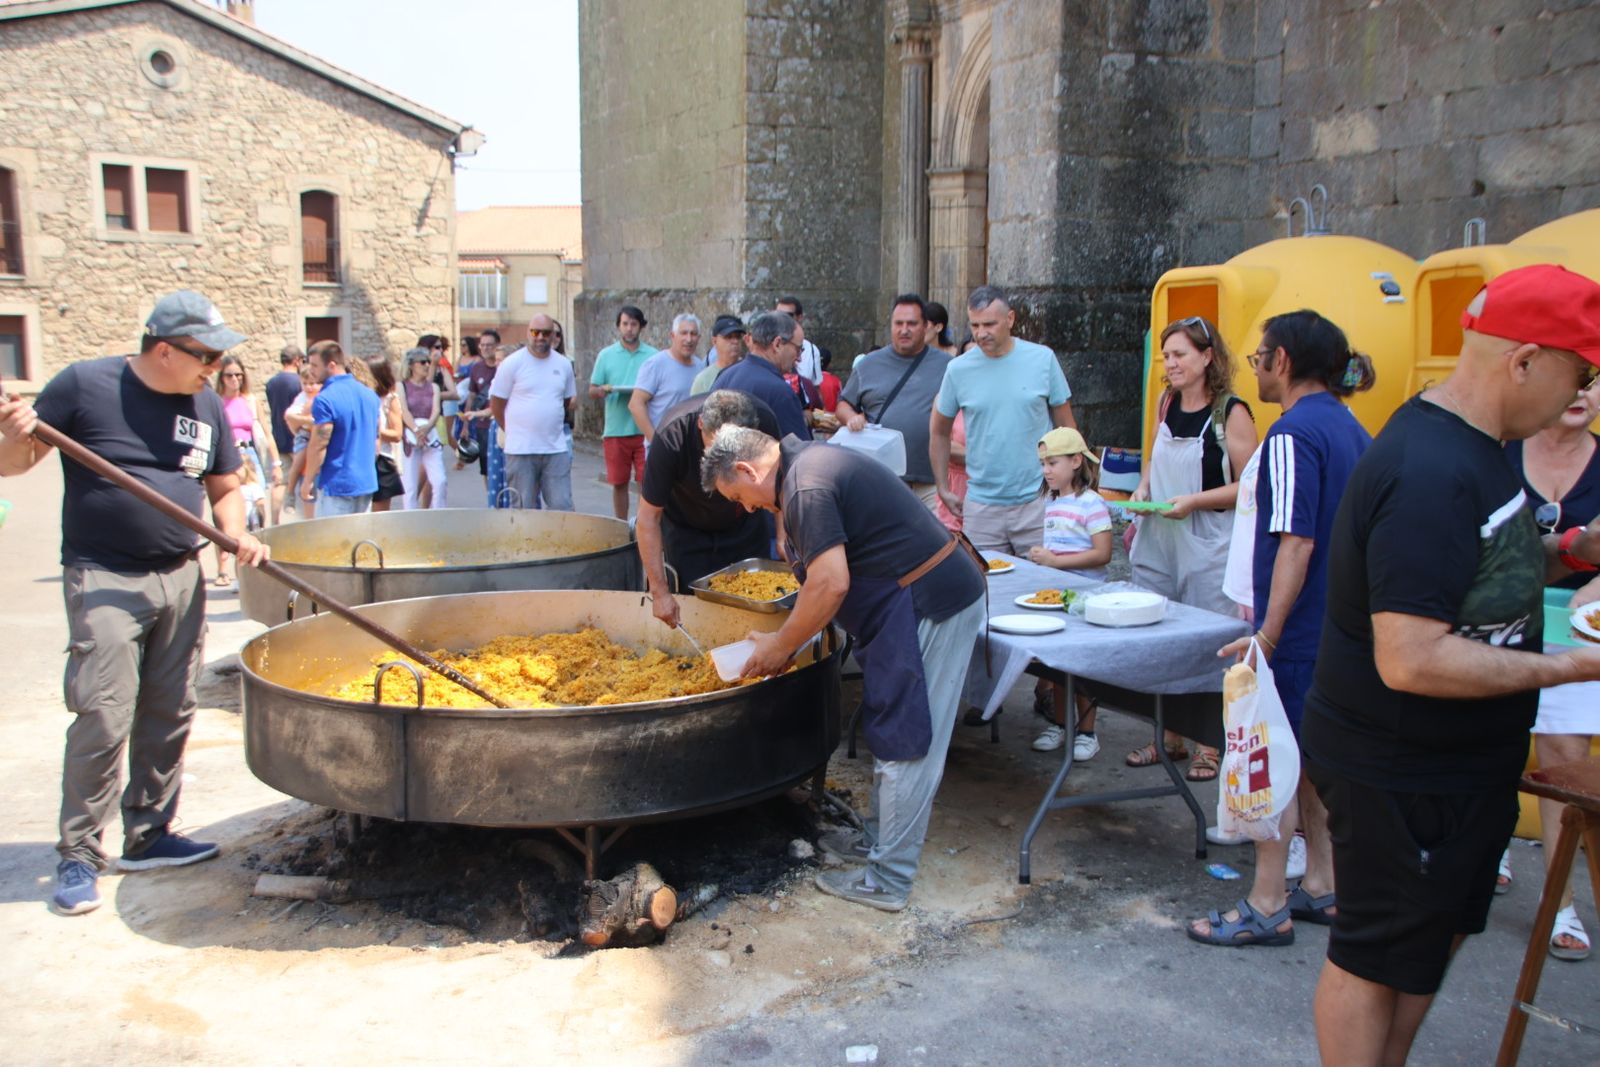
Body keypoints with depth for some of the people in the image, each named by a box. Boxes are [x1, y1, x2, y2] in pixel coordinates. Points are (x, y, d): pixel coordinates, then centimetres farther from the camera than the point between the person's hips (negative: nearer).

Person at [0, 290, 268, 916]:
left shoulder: (207, 406, 8)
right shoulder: (84, 385, -6)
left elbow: (225, 488, 16)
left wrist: (237, 535, -4)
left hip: (181, 580, 5)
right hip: (105, 582, -5)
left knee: (169, 716, 10)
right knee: (102, 719, -7)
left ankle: (149, 836, 23)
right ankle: (78, 854, 7)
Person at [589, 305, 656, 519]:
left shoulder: (652, 356, 6)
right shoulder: (606, 355, 8)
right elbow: (592, 390, 9)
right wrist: (603, 389, -13)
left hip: (644, 429, -1)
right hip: (616, 430, 1)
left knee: (647, 481, -4)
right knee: (619, 483, 8)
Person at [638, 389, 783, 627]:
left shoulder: (764, 421, -28)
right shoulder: (671, 438, -35)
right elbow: (648, 517, -28)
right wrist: (659, 591, -30)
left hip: (744, 527, 3)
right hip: (686, 531, -2)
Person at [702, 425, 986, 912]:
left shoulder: (805, 487, -18)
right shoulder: (811, 462, 15)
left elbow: (830, 583, -24)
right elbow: (834, 575, 20)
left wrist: (780, 645, -11)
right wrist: (787, 641, 16)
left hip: (929, 607, -11)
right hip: (942, 593, 11)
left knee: (906, 743, -3)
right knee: (892, 731, 20)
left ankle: (887, 879, 6)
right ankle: (881, 839, 33)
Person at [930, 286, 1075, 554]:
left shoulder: (1042, 359, -2)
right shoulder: (958, 369, 0)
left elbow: (1066, 427, 6)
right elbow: (939, 433, 12)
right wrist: (944, 490, 10)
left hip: (1037, 501, -1)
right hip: (981, 506, 1)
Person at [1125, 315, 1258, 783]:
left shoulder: (1230, 412, -12)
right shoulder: (1167, 403, 8)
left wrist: (1194, 501, -21)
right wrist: (1143, 490, 4)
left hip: (1207, 547, -6)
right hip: (1157, 541, 7)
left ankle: (1210, 745, 18)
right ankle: (1169, 738, 26)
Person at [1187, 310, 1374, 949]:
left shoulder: (1294, 434, -17)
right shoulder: (1353, 431, 11)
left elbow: (1297, 541, -23)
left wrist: (1268, 633, -23)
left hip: (1297, 631, -9)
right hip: (1342, 627, 9)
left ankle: (1267, 908, 7)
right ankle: (1321, 887, 28)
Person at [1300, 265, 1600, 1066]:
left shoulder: (1467, 444, 5)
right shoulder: (1431, 475, -28)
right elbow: (1410, 659, -32)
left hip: (1456, 762, 10)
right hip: (1401, 775, -10)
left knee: (1439, 932, 24)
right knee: (1375, 961, 8)